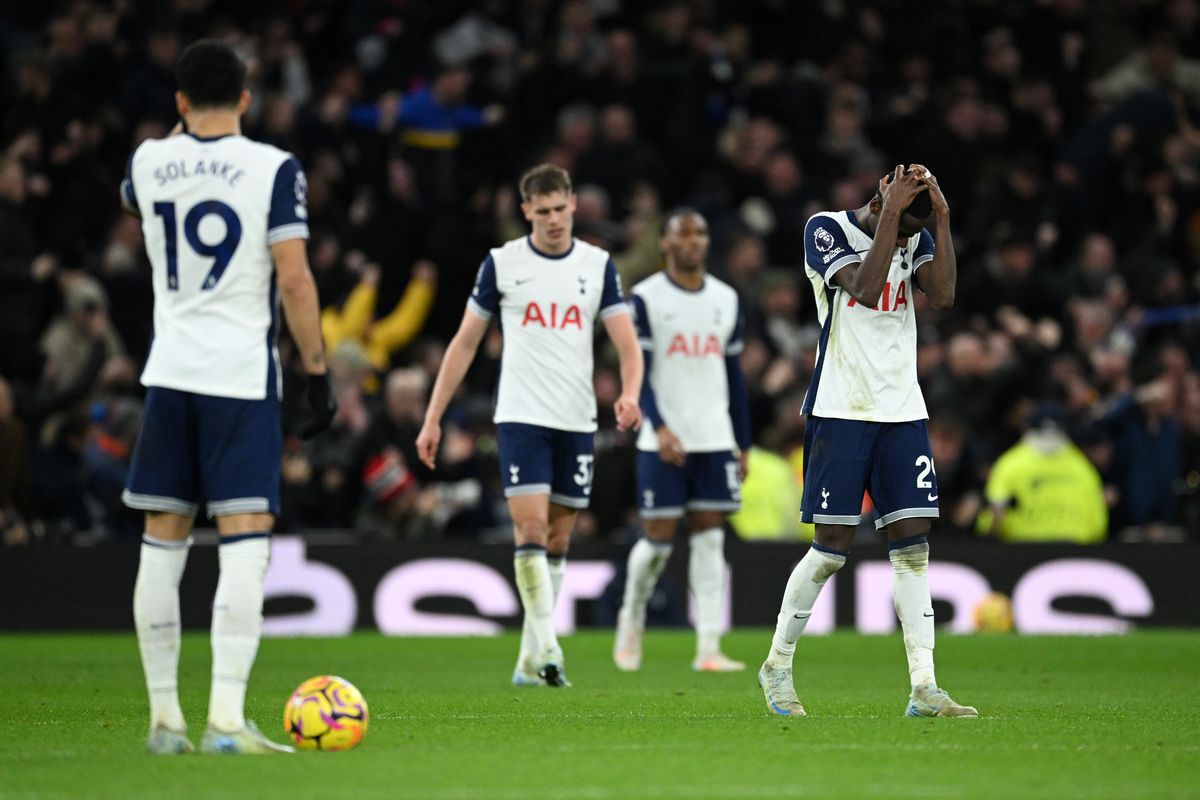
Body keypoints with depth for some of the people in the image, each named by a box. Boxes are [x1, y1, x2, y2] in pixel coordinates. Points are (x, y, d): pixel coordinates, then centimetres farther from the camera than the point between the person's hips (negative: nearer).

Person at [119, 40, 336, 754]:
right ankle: (226, 718, -17)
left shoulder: (150, 162, 5)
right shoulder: (274, 168, -6)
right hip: (243, 374, -4)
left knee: (164, 542, 10)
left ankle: (164, 716, 12)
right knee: (247, 541, -7)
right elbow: (294, 277, -12)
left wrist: (188, 125, 34)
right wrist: (319, 374, -6)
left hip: (170, 373, 4)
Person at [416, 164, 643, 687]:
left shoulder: (597, 266, 6)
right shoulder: (502, 264, 1)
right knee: (531, 526, -18)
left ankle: (530, 662, 14)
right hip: (521, 417, -3)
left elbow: (627, 344, 1)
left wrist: (630, 393, -21)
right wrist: (433, 419, 2)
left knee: (557, 539, 6)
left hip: (578, 422, 3)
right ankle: (547, 648, -18)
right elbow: (464, 343, 6)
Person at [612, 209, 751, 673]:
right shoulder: (645, 298, -4)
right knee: (658, 537, -3)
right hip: (663, 442, -4)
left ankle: (709, 648, -4)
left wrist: (743, 443, 12)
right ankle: (631, 621, 23)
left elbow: (735, 377, 15)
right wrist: (659, 426, -24)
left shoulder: (726, 300, 11)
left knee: (710, 539, -2)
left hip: (715, 440, 4)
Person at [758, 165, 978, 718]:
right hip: (841, 410, -5)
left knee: (912, 545, -2)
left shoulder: (917, 237, 9)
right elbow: (864, 289, -20)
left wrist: (940, 218, -10)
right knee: (832, 546, -5)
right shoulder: (827, 229, -5)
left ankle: (923, 688, -4)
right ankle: (778, 665, 14)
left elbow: (943, 296, -7)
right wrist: (891, 212, -19)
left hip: (902, 412, 5)